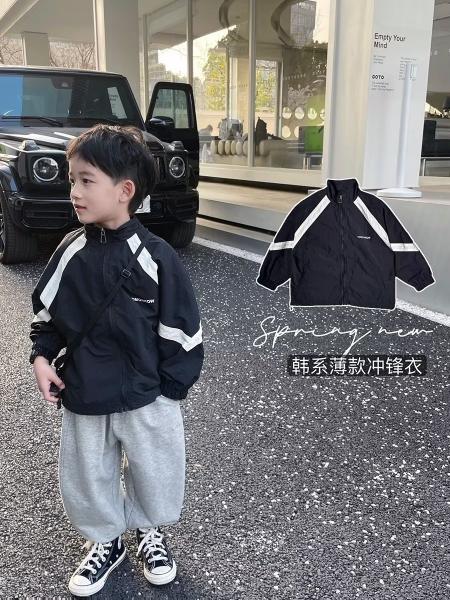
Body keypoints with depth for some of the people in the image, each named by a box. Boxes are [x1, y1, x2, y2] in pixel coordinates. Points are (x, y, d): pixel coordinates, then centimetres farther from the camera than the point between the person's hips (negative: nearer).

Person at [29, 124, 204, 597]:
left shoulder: (155, 257, -17)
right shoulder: (69, 252, -6)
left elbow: (181, 332, -11)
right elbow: (45, 312, 8)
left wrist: (170, 389, -8)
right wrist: (41, 358, -5)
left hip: (146, 398, -3)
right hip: (83, 398, 4)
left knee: (154, 474, 17)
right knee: (85, 478, 19)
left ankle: (150, 532, 47)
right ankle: (104, 541, 46)